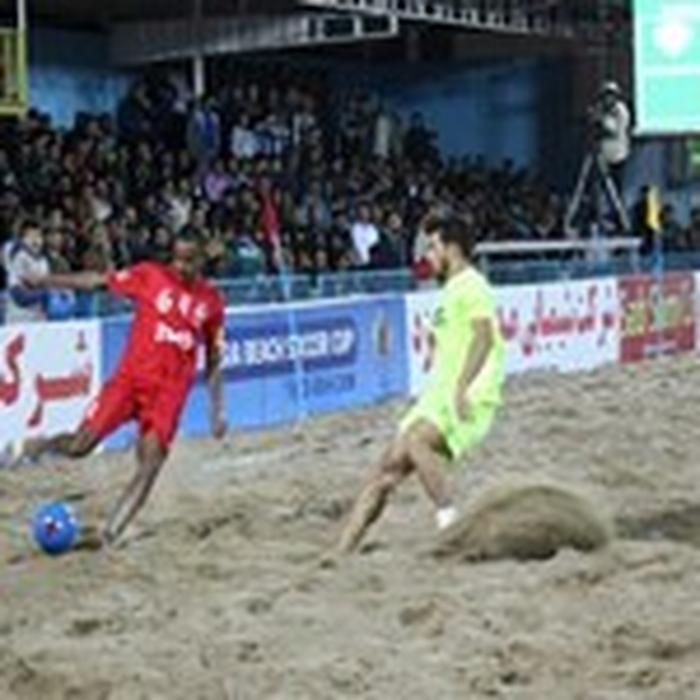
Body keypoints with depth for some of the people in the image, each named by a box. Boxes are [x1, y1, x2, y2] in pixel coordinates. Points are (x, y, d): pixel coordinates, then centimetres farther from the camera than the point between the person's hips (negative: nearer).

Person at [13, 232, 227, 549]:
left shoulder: (211, 301, 7)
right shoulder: (150, 275, 1)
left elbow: (213, 359, 13)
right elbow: (99, 281, 1)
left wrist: (217, 410, 9)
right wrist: (47, 281, -6)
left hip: (170, 391, 1)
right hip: (130, 377, -1)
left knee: (152, 461, -16)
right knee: (79, 446, -9)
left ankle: (109, 534, -15)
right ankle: (44, 445, 26)